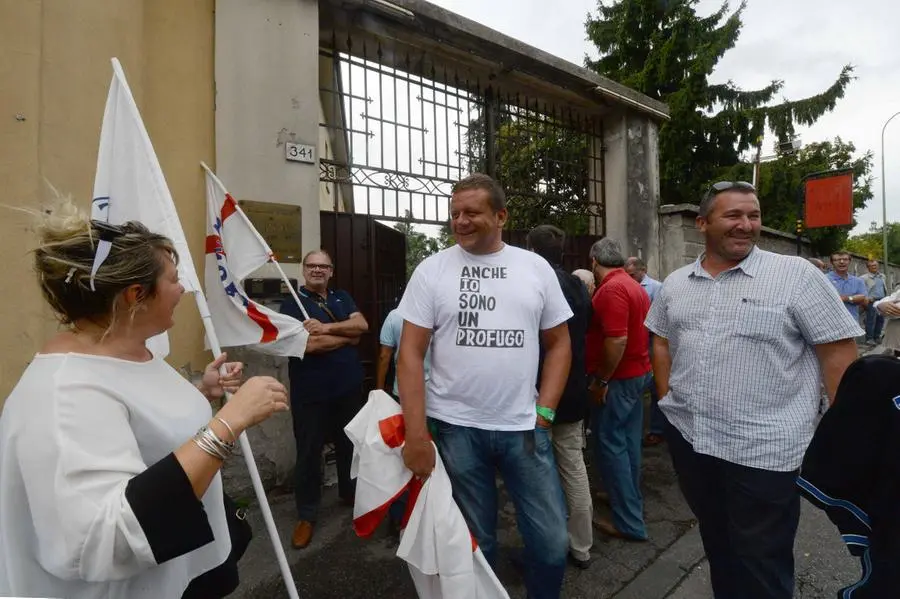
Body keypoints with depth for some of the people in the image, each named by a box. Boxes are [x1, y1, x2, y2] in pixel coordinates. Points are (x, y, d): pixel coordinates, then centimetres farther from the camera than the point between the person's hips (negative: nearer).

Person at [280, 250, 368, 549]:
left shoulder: (342, 297, 9)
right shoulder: (292, 304, -6)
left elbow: (362, 324, -7)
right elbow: (309, 344, -20)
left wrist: (327, 327, -20)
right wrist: (347, 335, -9)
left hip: (350, 387, 5)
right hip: (311, 393, -4)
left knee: (350, 445, 20)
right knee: (309, 452, 8)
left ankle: (350, 493, 42)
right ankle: (306, 515, 26)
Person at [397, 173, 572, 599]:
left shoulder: (536, 268, 2)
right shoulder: (431, 270, -4)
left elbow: (559, 343, 8)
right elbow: (410, 352, -6)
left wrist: (544, 412, 0)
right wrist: (416, 434, -10)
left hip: (524, 427, 2)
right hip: (454, 428, -1)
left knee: (552, 540, 13)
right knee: (473, 543, 16)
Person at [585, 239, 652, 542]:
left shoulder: (611, 289, -20)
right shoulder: (635, 286, 11)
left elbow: (617, 340, -28)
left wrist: (600, 380, -20)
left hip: (617, 378, -10)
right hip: (638, 372, 10)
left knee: (610, 444, 0)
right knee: (629, 441, 19)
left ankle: (629, 522, 9)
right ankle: (630, 500, 34)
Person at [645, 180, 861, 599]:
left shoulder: (796, 275, -8)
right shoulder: (675, 284, 5)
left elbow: (838, 350, -8)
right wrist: (667, 395, 8)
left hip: (764, 449, -4)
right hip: (687, 437, 5)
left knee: (762, 563, 13)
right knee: (716, 543, 25)